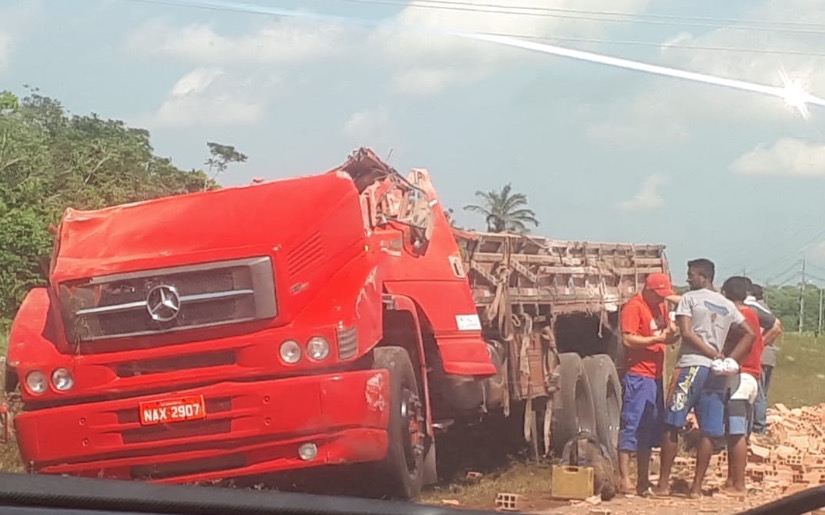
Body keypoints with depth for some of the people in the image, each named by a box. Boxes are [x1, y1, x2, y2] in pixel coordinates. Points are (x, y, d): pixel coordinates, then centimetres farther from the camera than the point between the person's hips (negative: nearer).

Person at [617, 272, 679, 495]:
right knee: (631, 426, -9)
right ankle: (624, 480, -9)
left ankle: (643, 480, 16)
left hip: (655, 376, 9)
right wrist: (658, 339, -19)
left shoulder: (660, 307, 16)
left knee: (650, 429, 11)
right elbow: (628, 339, -19)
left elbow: (669, 329, 21)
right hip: (637, 376, -9)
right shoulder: (634, 307, -10)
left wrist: (672, 332, -2)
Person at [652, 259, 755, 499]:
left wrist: (713, 353, -7)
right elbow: (749, 334, 15)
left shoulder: (690, 298, 0)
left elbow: (686, 332, -11)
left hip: (691, 365, -5)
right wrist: (729, 360, 8)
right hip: (717, 372, 5)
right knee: (708, 431, 4)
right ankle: (697, 486, 3)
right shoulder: (728, 305, 17)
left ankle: (663, 484, -3)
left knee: (671, 426, -1)